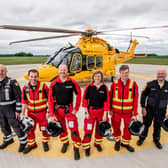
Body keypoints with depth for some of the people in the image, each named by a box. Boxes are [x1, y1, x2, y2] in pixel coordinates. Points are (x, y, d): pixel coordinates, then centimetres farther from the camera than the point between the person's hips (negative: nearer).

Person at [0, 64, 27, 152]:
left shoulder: (12, 82, -16)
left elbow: (18, 97, -15)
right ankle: (8, 139, 45)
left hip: (11, 109, -6)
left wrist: (18, 110, -16)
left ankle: (23, 141, 23)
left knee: (16, 126, 2)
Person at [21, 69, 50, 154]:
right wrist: (23, 114, 1)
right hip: (30, 113, 3)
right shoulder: (25, 88, -4)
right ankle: (31, 144, 39)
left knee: (44, 129, 11)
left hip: (42, 112, -3)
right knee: (29, 129, 14)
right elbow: (24, 102, 4)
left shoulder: (43, 86, -16)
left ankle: (45, 142, 38)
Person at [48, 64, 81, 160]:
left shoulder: (72, 82, -10)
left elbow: (78, 94, -1)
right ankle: (65, 143, 46)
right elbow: (51, 100, -5)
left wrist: (76, 108, -5)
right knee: (61, 129, 19)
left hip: (69, 109, -2)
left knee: (74, 129, -4)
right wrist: (52, 115, -7)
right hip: (58, 109, 2)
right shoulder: (54, 84, -7)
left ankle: (76, 147, 21)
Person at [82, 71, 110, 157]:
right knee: (88, 129, 0)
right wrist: (86, 112, -6)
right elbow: (85, 100, -3)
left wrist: (105, 114, -5)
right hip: (91, 111, -1)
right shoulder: (89, 87, -7)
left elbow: (106, 101, -3)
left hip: (101, 111, 2)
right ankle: (87, 147, 23)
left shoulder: (104, 87, -5)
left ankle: (97, 143, 42)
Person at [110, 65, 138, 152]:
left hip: (128, 112, 0)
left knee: (128, 128, 13)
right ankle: (117, 141, 43)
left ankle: (125, 143, 41)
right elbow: (110, 97, 0)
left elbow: (135, 99, -6)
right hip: (116, 111, 0)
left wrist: (135, 114, -6)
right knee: (116, 128, 15)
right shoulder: (114, 84, -8)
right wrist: (110, 109, 2)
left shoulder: (133, 84, -8)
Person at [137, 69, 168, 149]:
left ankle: (156, 140, 41)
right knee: (146, 125, 12)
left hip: (161, 111, 2)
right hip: (149, 109, -1)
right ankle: (142, 138, 34)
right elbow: (143, 95, -5)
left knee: (158, 126, 17)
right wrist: (143, 107, -8)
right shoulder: (150, 84, -11)